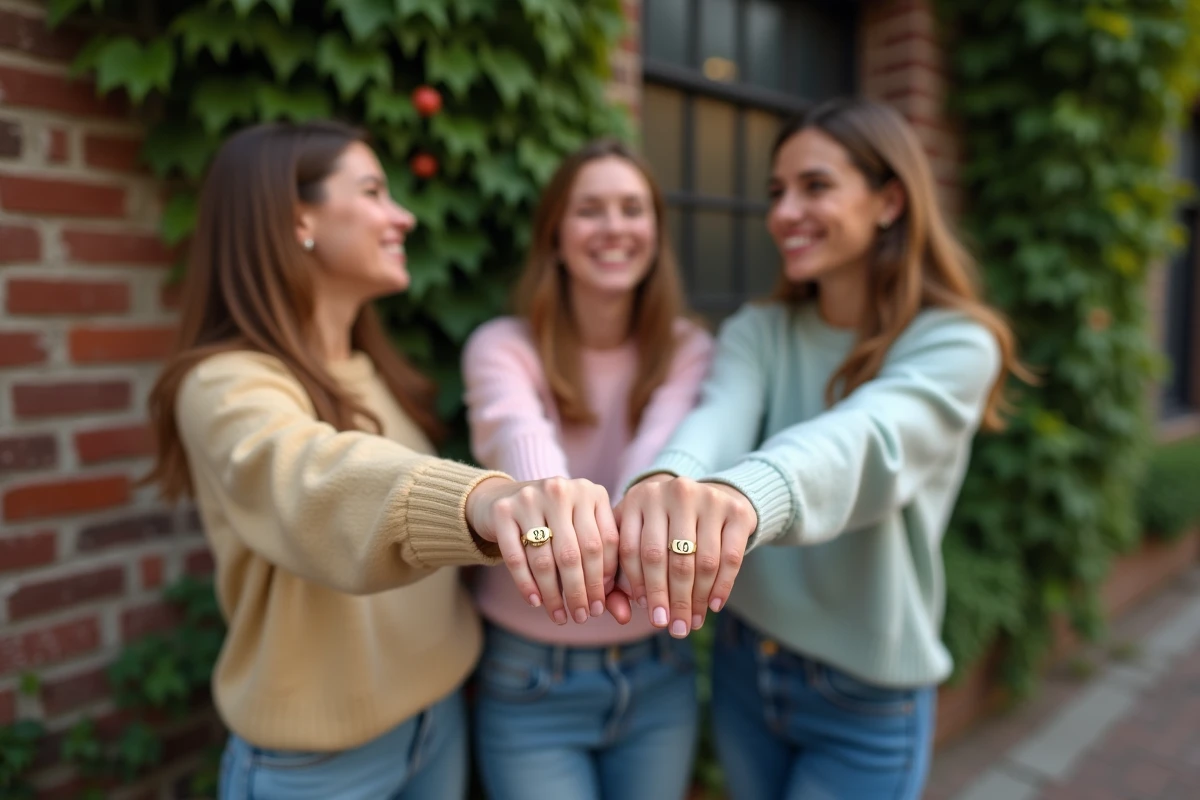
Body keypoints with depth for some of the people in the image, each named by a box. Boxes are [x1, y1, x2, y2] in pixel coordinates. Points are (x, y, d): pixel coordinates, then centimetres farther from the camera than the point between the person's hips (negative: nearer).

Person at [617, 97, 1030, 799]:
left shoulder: (955, 345, -15)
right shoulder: (757, 332, -5)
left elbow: (865, 441, -36)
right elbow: (718, 420, -26)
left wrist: (746, 493, -57)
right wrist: (667, 485, -49)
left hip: (867, 699, -3)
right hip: (744, 664, 4)